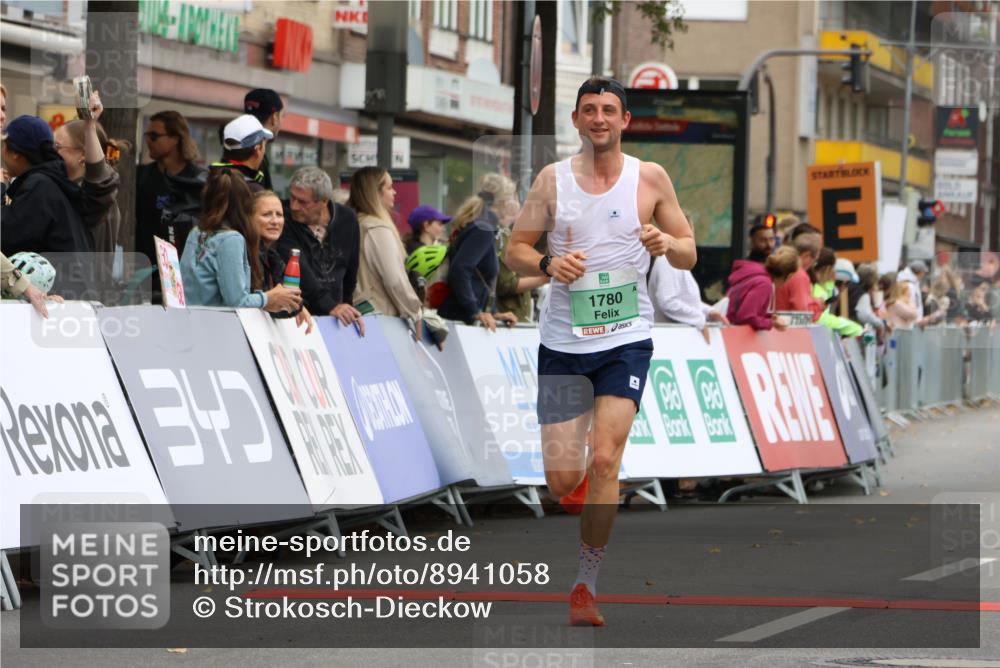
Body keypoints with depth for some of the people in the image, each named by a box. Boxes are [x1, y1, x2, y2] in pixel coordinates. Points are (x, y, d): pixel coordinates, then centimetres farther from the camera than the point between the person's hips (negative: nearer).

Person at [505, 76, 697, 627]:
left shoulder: (650, 178, 2)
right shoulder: (552, 179, 3)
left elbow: (689, 256, 7)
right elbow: (515, 250, 6)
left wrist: (668, 243, -16)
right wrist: (548, 264, -16)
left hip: (626, 338, -1)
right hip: (563, 340, 1)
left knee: (604, 460, -16)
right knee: (562, 482, -1)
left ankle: (585, 587, -5)